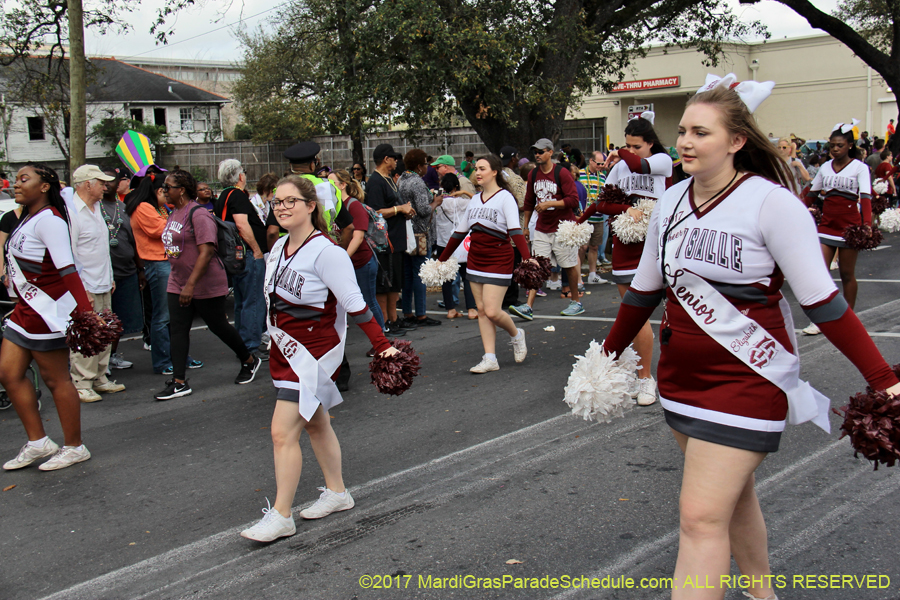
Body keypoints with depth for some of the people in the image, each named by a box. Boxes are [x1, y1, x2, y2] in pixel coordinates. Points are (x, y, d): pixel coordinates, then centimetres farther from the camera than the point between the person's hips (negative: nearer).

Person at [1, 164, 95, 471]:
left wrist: (85, 311, -28)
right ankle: (38, 442, 19)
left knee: (56, 379, 0)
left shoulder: (48, 220, -16)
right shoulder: (28, 219, 14)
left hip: (49, 308, -10)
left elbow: (67, 270, -23)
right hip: (27, 308, 10)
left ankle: (74, 447, 13)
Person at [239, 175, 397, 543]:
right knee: (316, 424, 20)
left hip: (314, 353, -9)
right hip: (286, 349, 9)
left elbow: (355, 304, -19)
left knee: (283, 432, -10)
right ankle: (337, 493, 35)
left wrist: (382, 345, -20)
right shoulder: (280, 248, 6)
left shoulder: (326, 252, -19)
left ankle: (281, 516, 1)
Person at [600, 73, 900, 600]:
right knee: (734, 497, 21)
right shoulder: (671, 202, 4)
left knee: (703, 518, -10)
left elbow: (822, 300, -15)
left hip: (747, 380, -7)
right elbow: (645, 289, 17)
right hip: (682, 375, 7)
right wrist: (610, 351, 24)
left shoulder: (771, 202, -16)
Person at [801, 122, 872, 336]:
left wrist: (867, 223, -27)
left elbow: (865, 196, -15)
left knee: (847, 274, 6)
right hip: (827, 225, 3)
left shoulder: (860, 167, -3)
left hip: (850, 225, -3)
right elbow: (812, 194, 16)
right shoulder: (825, 167, 9)